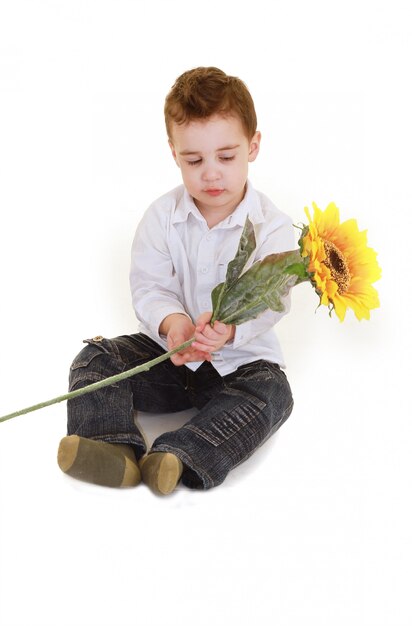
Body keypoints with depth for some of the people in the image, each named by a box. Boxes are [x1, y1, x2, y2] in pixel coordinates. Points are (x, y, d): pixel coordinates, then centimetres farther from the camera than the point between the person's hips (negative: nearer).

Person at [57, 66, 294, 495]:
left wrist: (231, 328, -44)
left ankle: (180, 458, -43)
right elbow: (148, 286, -9)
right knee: (95, 358, -15)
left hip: (241, 358, -2)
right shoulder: (162, 217, -4)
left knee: (271, 393, -30)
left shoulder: (272, 227, -11)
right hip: (167, 349, 2)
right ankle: (114, 447, -35)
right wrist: (172, 321, -34)